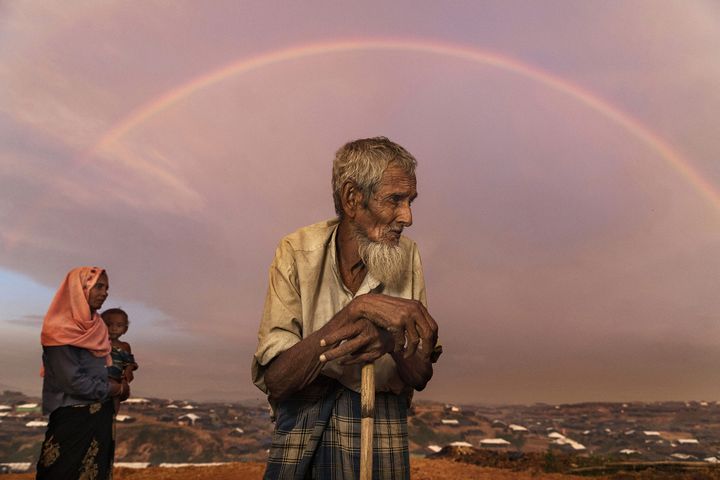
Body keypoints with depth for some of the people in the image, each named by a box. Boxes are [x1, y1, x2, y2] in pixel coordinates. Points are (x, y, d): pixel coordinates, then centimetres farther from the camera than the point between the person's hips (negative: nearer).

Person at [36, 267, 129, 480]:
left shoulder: (94, 326, 7)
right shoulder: (61, 331, -16)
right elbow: (74, 382, -19)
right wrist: (118, 389, -9)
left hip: (100, 417, 8)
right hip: (73, 421, -8)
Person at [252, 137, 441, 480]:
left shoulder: (407, 255, -7)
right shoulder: (298, 252, -14)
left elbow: (420, 378, -5)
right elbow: (274, 380, -21)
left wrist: (392, 342, -27)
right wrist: (358, 308, -32)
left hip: (382, 420, 2)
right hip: (302, 422, -1)